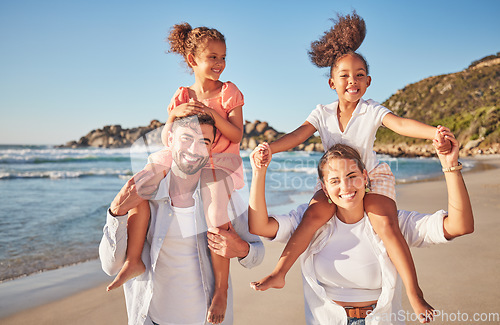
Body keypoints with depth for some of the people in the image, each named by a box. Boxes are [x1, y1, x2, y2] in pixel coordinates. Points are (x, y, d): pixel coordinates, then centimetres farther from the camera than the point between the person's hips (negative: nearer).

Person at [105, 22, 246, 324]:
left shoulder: (229, 92, 2)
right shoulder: (182, 96, 10)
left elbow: (237, 135, -7)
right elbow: (166, 139, 5)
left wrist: (213, 114, -19)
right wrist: (176, 114, -13)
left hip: (220, 162, -4)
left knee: (215, 215, -26)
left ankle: (222, 289, -10)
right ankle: (134, 260, -4)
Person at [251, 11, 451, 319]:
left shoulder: (372, 110, -13)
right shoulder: (323, 113, -6)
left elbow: (401, 124, -30)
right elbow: (297, 136, -18)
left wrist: (434, 132, -50)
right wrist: (270, 148, -38)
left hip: (372, 176, -1)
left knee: (385, 222, -26)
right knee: (315, 213, -24)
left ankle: (414, 293, -13)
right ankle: (279, 273, -14)